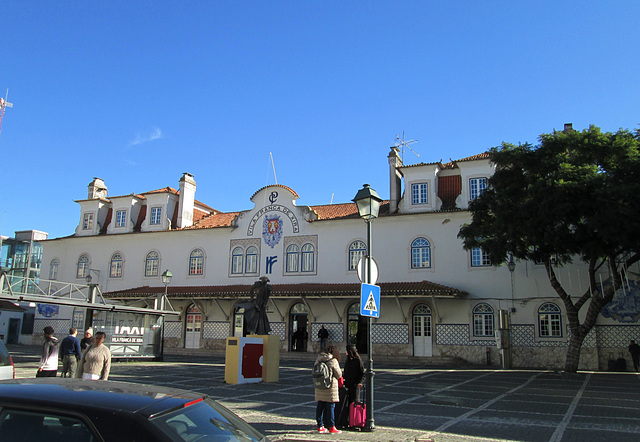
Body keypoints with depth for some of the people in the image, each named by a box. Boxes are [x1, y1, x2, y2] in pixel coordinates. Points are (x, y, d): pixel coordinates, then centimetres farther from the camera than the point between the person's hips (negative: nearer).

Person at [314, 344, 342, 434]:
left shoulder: (318, 360, 6)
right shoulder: (333, 361, -11)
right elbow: (339, 375, -4)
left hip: (319, 387, 6)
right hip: (330, 386, -6)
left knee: (320, 406, 11)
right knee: (330, 407, 1)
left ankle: (320, 427, 18)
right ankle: (331, 427, 6)